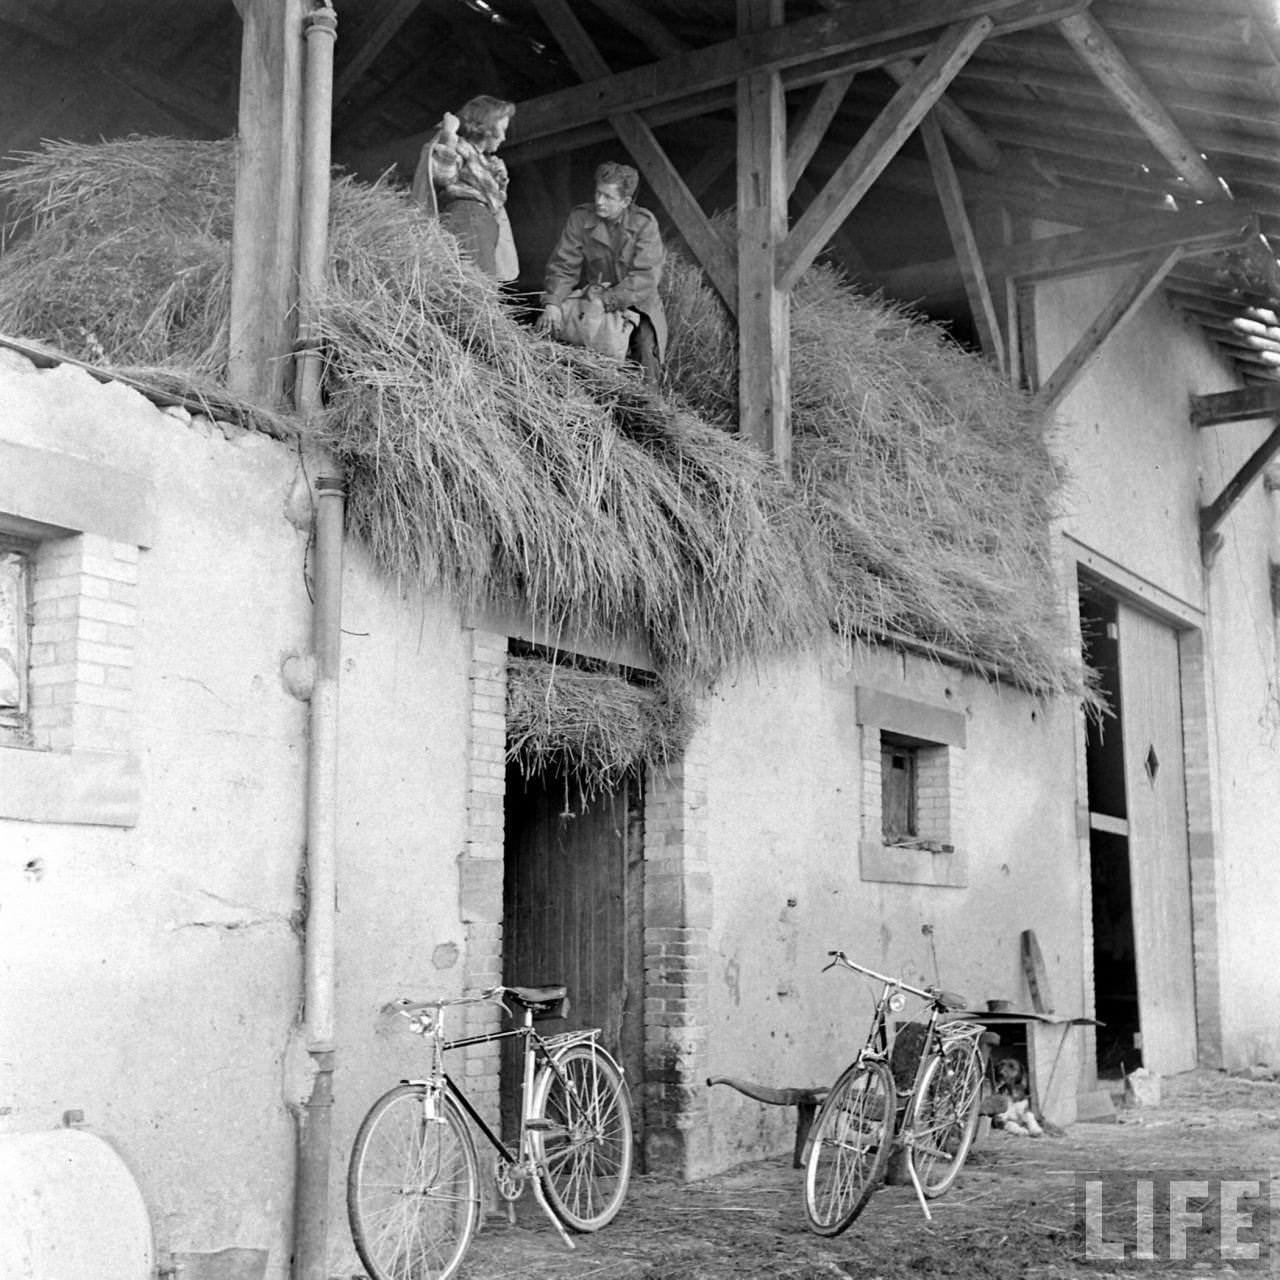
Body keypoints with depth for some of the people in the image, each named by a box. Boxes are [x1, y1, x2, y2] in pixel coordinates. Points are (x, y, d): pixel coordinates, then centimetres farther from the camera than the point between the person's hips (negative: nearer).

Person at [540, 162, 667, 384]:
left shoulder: (644, 223, -13)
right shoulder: (580, 218, -6)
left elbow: (645, 276, -21)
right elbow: (563, 265, -8)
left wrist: (607, 299, -30)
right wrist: (552, 301, -26)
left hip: (635, 302, -2)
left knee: (645, 345, -26)